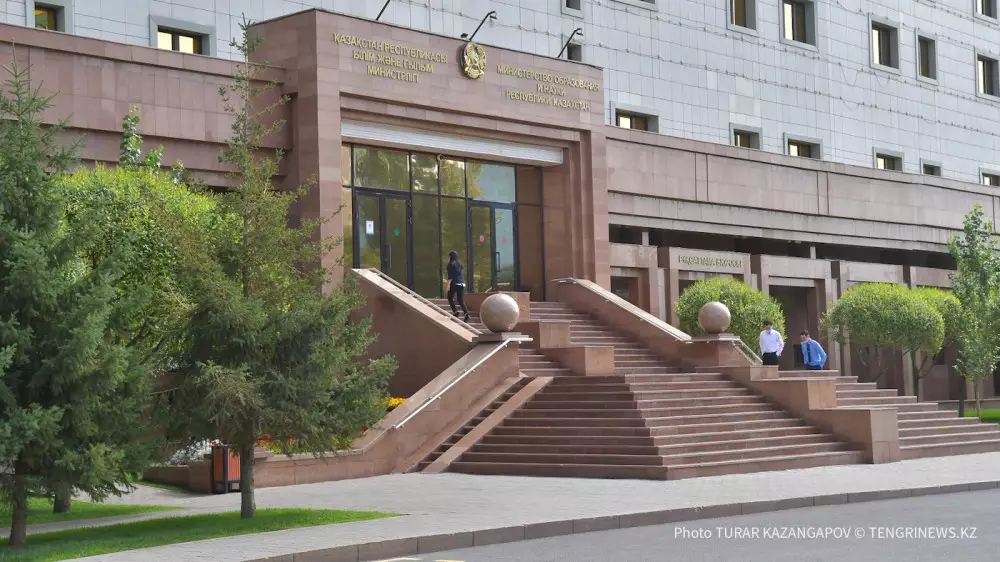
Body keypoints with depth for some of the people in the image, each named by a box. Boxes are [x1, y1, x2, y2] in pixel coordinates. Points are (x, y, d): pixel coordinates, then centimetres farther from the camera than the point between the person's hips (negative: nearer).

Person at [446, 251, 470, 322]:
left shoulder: (451, 264, -5)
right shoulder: (459, 263, 16)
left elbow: (450, 275, -13)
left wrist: (448, 284, -13)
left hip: (454, 283, -6)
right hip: (462, 283, 6)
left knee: (450, 298, 11)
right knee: (461, 300, 3)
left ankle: (455, 311, -7)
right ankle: (466, 313, -17)